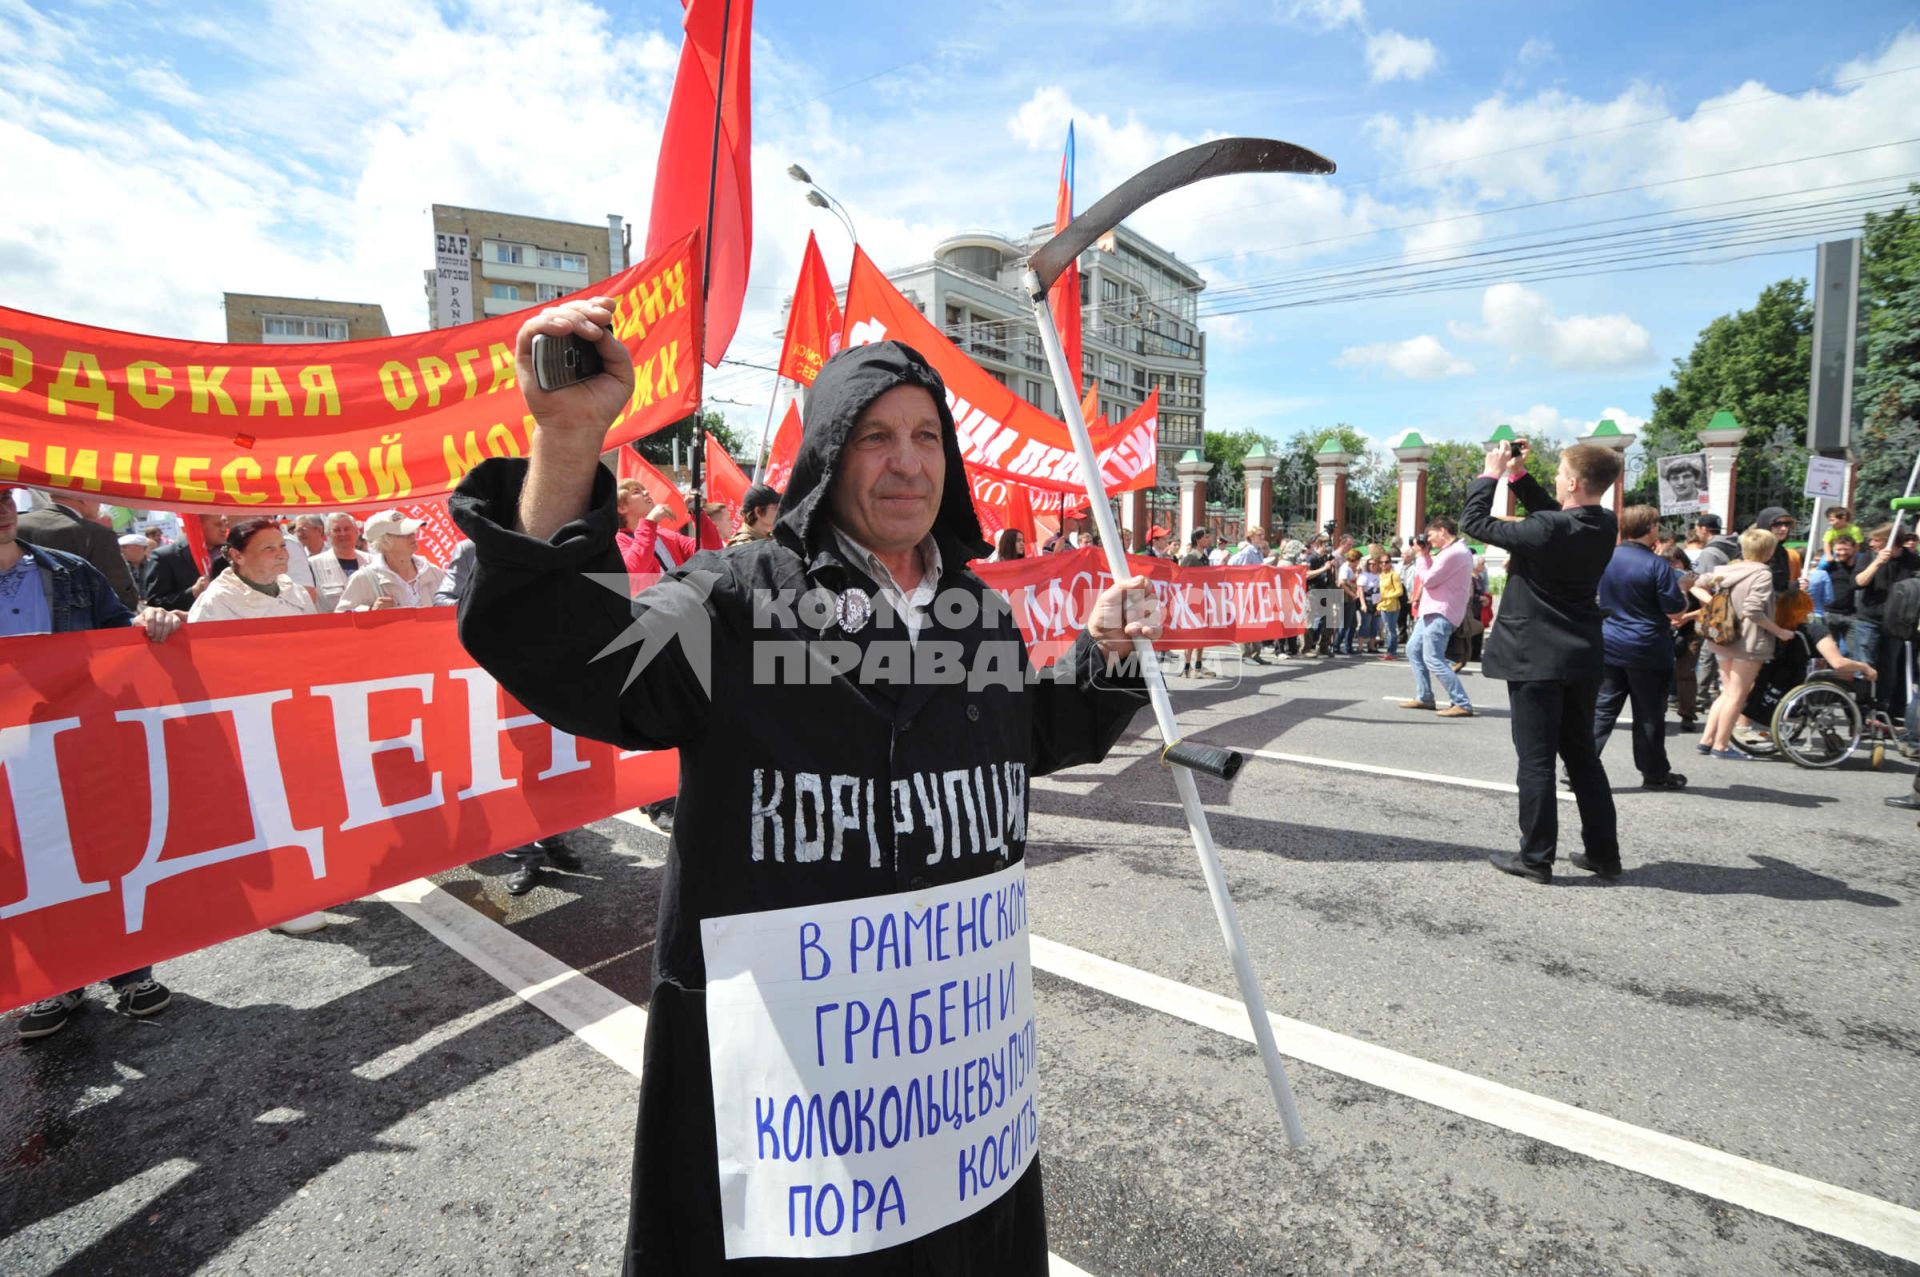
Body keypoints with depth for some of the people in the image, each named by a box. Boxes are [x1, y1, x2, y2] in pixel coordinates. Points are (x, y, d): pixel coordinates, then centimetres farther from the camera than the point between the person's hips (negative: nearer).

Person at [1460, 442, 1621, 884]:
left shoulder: (1546, 530, -22)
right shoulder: (1606, 525, 1)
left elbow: (1474, 522, -13)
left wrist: (1492, 473, -1)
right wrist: (1518, 474, 9)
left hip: (1536, 657, -7)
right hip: (1582, 655, 7)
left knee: (1536, 760, 0)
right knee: (1582, 755, 17)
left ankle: (1536, 857, 7)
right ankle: (1603, 851, 24)